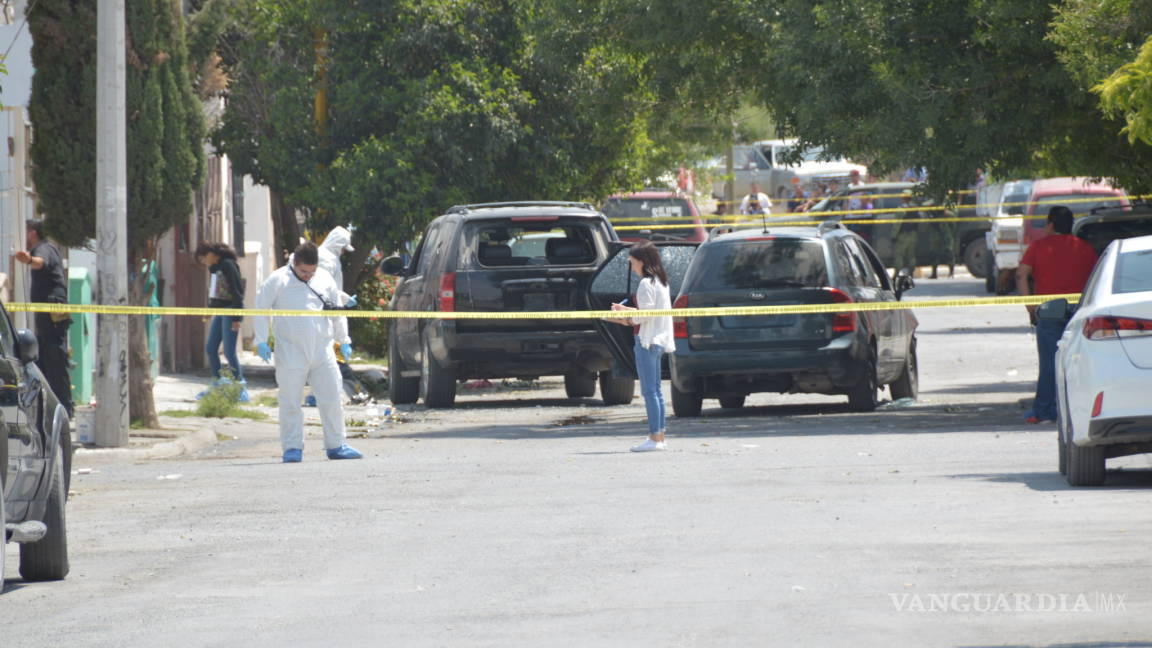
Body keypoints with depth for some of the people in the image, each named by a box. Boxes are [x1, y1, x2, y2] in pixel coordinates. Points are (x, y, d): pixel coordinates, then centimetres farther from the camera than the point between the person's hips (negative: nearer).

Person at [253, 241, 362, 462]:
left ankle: (336, 445, 12)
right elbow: (261, 310, 2)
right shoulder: (278, 281, -3)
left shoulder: (325, 279, 9)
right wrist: (261, 341, -3)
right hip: (291, 351, -3)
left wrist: (343, 340, 19)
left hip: (322, 350, 3)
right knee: (290, 401, -1)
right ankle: (292, 448, 5)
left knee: (332, 398, 4)